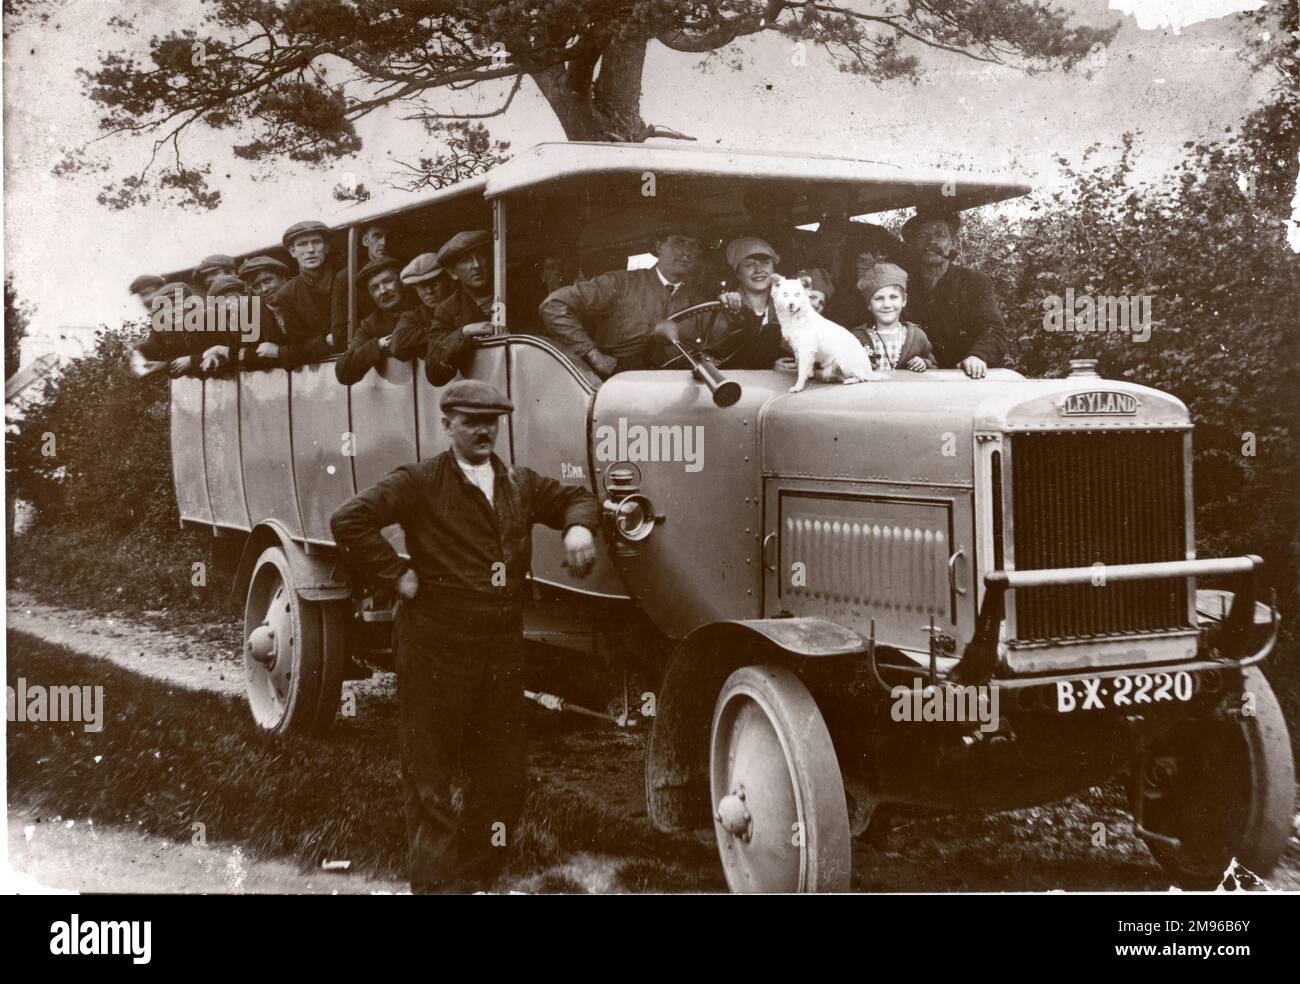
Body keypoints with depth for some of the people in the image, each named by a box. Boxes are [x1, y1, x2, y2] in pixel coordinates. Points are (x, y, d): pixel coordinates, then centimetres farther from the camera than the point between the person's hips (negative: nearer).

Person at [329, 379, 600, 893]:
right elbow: (350, 520, -15)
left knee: (502, 769, 11)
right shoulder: (420, 483, -6)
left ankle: (477, 874, 25)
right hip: (437, 650, -5)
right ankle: (436, 879, 13)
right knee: (429, 770, 3)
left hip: (503, 652, 6)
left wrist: (578, 525, 3)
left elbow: (575, 497, 26)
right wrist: (397, 575, -14)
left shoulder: (520, 484, 12)